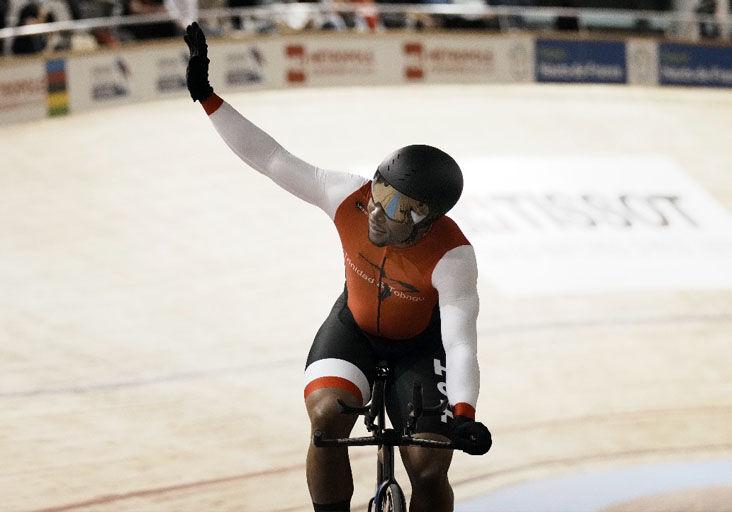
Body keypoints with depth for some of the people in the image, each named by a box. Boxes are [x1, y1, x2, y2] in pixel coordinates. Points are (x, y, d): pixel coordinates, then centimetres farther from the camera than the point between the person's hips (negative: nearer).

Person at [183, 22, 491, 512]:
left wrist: (463, 415, -57)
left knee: (429, 467, -14)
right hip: (354, 327, 2)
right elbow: (272, 160, -23)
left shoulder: (452, 257, -35)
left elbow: (461, 345, -41)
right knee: (327, 416, -26)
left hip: (420, 345, -2)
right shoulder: (350, 199, -28)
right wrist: (206, 95, -26)